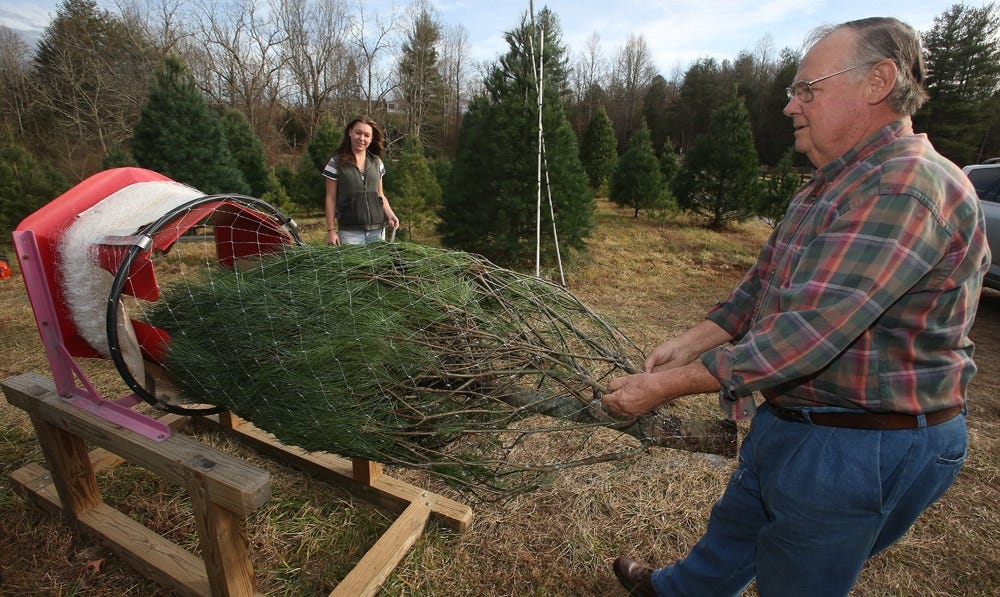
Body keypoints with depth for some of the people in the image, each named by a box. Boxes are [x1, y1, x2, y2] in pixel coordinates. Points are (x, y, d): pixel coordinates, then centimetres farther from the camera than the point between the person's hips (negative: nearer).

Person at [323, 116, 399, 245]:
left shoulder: (377, 162, 10)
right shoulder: (336, 162, 0)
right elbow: (331, 199, 1)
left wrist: (390, 215, -3)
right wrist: (331, 230, -3)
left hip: (377, 230, 3)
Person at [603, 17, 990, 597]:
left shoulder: (910, 185, -25)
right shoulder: (833, 186, 11)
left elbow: (809, 332, -32)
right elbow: (763, 283, 11)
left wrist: (666, 386, -27)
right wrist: (691, 342, -2)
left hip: (861, 449, -9)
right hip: (791, 420, 9)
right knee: (733, 529, 29)